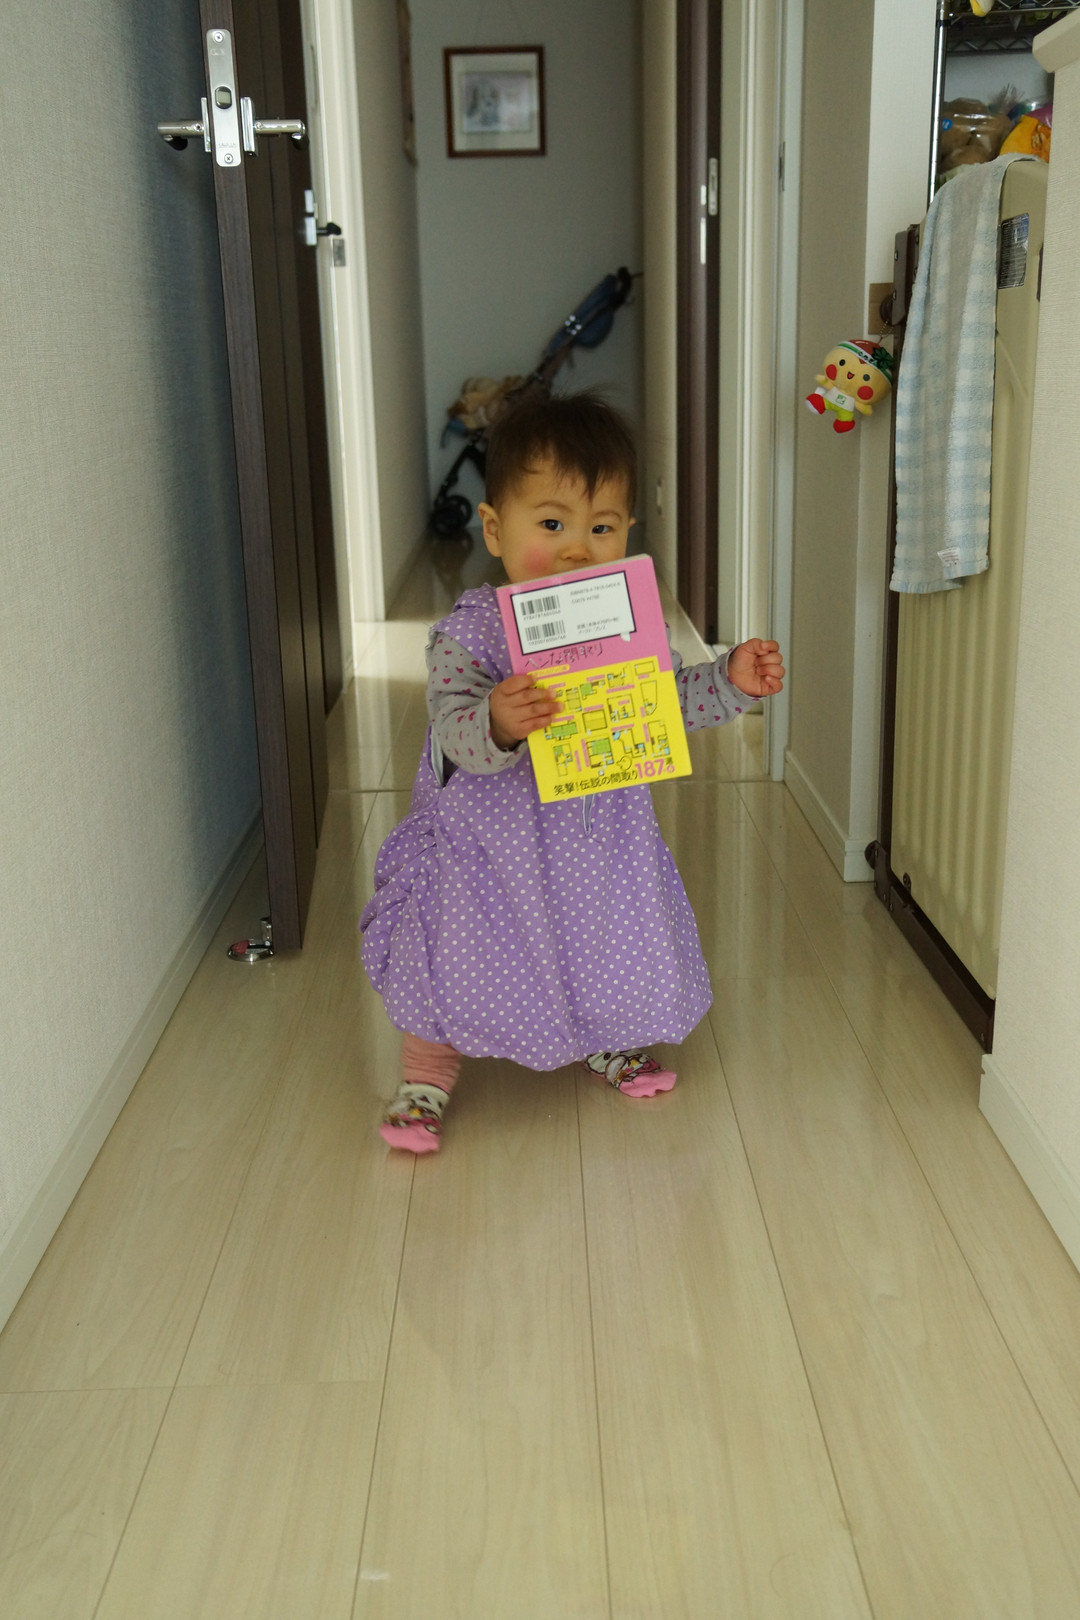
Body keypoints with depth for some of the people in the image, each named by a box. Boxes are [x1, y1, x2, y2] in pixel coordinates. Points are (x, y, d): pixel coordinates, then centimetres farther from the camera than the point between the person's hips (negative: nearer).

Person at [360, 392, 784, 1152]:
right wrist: (496, 725, -52)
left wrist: (733, 679, -9)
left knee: (614, 952, 19)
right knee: (460, 962, 3)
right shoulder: (467, 636, -21)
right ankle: (426, 1080, 28)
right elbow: (455, 733, -31)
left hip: (601, 840, 5)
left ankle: (606, 1044, 50)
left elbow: (669, 696, 6)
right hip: (490, 840, -4)